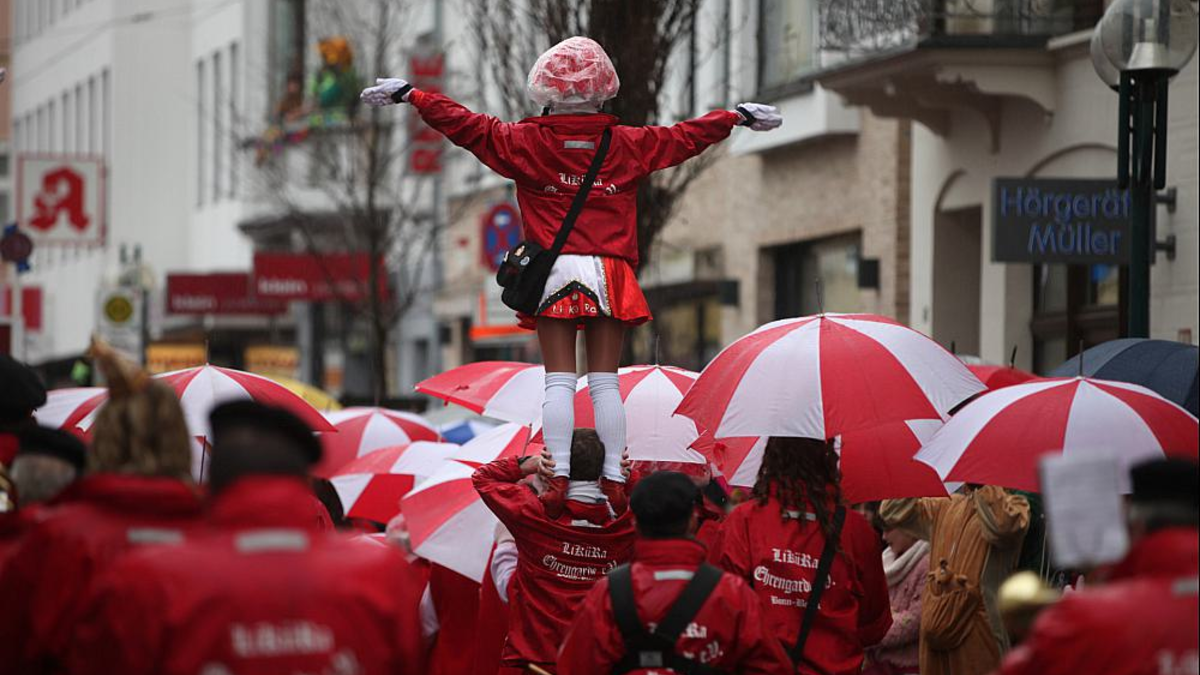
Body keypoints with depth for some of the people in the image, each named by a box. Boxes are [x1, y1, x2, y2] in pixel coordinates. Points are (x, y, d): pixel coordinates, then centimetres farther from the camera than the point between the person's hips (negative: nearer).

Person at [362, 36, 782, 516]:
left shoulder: (525, 142, 1)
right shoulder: (628, 145, 6)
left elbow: (465, 125, 4)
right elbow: (687, 136, 16)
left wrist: (409, 95, 14)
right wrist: (738, 116, 30)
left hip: (553, 273, -1)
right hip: (610, 275, 1)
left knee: (559, 380, -2)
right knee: (605, 381, 3)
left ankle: (558, 478, -9)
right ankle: (614, 480, -1)